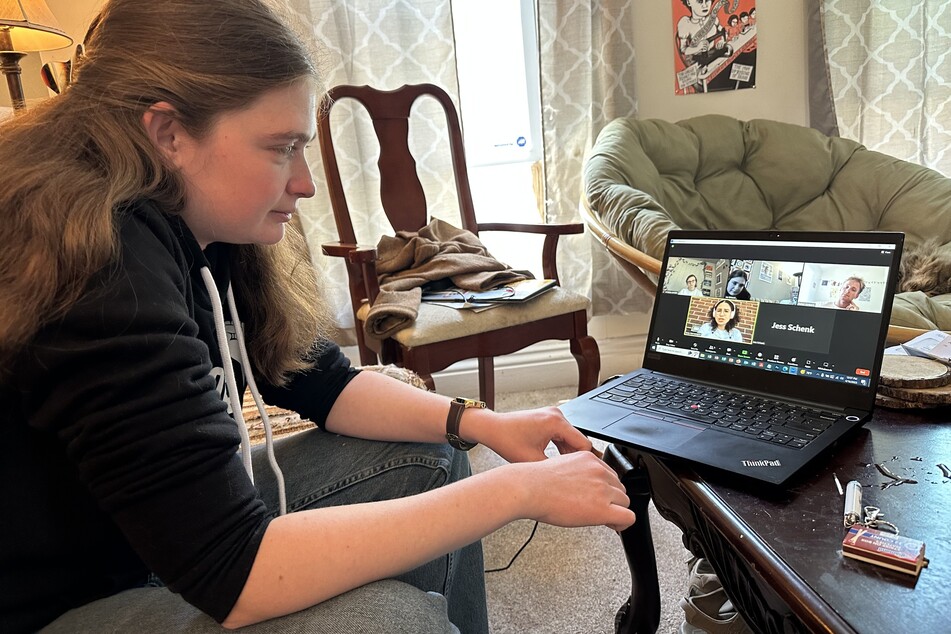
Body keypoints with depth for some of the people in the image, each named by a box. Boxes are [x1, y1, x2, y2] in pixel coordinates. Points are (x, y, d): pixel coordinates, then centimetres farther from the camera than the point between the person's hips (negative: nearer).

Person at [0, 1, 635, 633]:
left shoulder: (203, 229, -6)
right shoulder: (103, 269, -32)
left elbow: (320, 381, 2)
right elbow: (238, 574, -34)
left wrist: (481, 423, -11)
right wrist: (516, 490, -30)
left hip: (163, 525, 8)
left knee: (426, 463, 4)